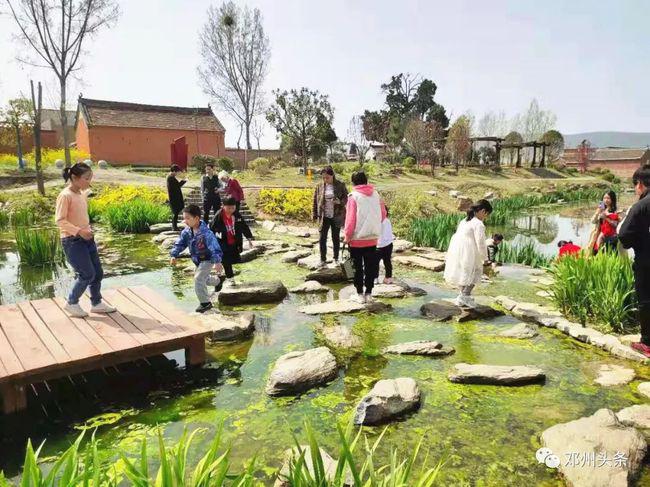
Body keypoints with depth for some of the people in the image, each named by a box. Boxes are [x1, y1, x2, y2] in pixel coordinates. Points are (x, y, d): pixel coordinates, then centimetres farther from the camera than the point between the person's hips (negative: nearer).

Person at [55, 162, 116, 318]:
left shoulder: (83, 194, 10)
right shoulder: (65, 195, -15)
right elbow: (60, 220, -18)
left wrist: (88, 229, 7)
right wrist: (79, 231, -22)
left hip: (86, 238, 8)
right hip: (72, 241, -8)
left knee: (98, 272, 9)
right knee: (87, 274, -6)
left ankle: (96, 303, 24)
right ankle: (71, 303, 15)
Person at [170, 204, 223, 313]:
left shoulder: (205, 232, -30)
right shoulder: (186, 231, -8)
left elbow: (214, 247, -35)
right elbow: (179, 244, 0)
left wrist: (217, 262, -45)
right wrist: (174, 255, -16)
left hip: (208, 259, -8)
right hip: (197, 260, 8)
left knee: (198, 278, -19)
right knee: (203, 278, 25)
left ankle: (205, 303, -7)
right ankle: (217, 281, 57)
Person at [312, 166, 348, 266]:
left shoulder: (340, 185, -5)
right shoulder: (319, 186, 1)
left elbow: (346, 198, -1)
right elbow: (315, 201, 6)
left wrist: (340, 201, -21)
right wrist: (314, 214, 1)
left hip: (336, 217, -1)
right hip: (324, 217, 1)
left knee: (336, 238, 10)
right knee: (322, 238, 1)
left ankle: (336, 258, 24)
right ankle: (323, 259, 11)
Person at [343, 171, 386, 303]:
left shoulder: (354, 196, -11)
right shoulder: (375, 195, 1)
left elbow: (350, 218, -13)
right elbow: (383, 214, 8)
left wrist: (347, 235, -4)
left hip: (357, 238, -4)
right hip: (372, 238, 4)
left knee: (358, 267, 7)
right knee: (370, 266, 12)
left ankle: (360, 294, 13)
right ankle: (368, 294, 18)